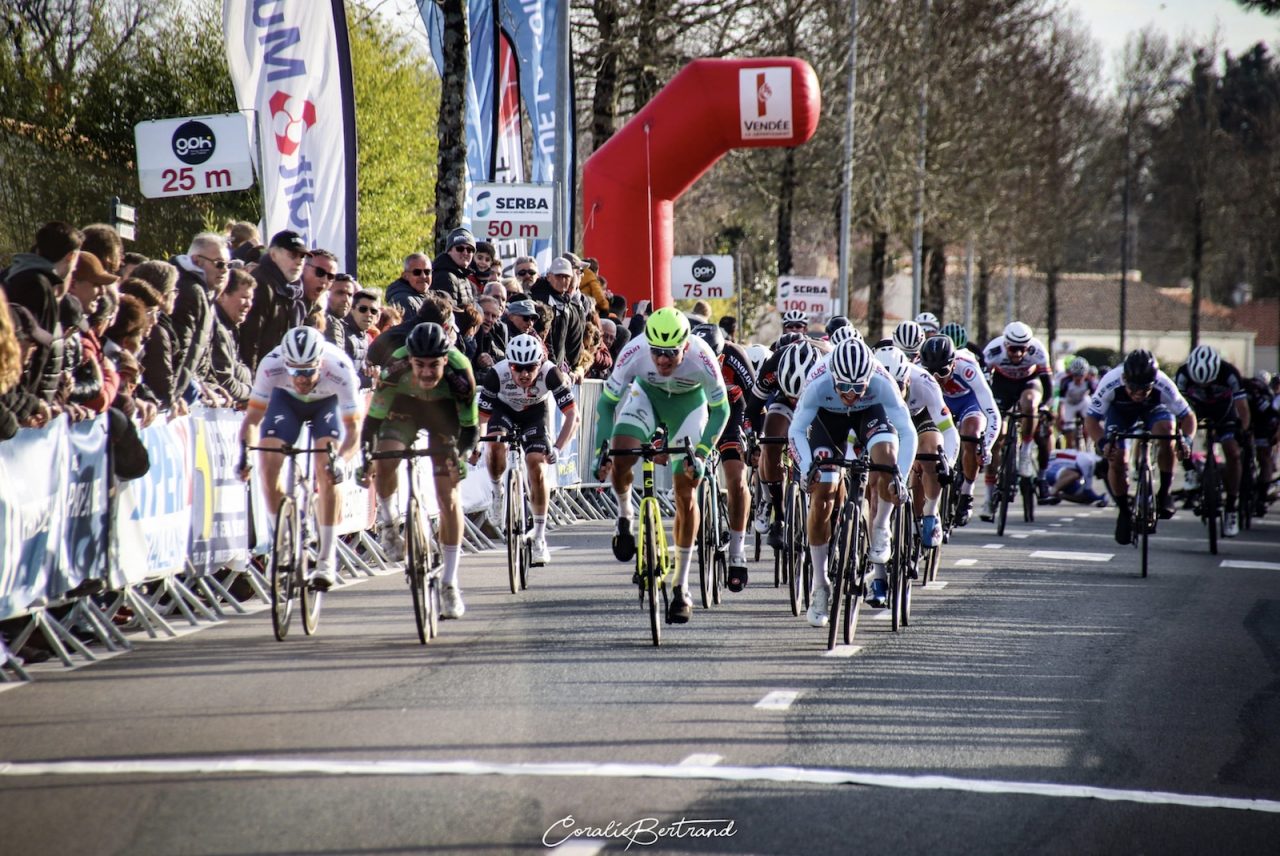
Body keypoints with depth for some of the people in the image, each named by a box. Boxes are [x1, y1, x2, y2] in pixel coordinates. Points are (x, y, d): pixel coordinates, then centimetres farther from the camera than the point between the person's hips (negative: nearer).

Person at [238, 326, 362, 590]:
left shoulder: (339, 370, -39)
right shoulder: (271, 365, -36)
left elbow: (353, 427, -33)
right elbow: (253, 417, -28)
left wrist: (341, 459, -51)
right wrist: (245, 451, -46)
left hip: (328, 402, -2)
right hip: (287, 399, 2)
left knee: (327, 472, -21)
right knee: (268, 463, -17)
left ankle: (327, 558, -12)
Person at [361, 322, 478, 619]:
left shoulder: (459, 373, -34)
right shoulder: (395, 369, -34)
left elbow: (470, 424, -25)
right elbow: (374, 416, -26)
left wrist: (462, 452, -41)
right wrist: (365, 450, -39)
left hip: (444, 412, 0)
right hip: (404, 407, 0)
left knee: (449, 496, -8)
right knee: (384, 463, -29)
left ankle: (450, 583, 1)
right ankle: (388, 520, 2)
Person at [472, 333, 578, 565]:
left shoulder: (550, 372, -35)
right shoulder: (498, 374, -34)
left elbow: (573, 415, -34)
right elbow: (481, 416, -25)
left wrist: (558, 448, -46)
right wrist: (475, 445, -41)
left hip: (535, 413, 0)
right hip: (504, 410, 0)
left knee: (537, 468, -14)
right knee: (496, 445, -32)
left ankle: (539, 537, -2)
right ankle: (498, 492, -3)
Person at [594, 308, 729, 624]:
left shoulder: (701, 358, -36)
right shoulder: (635, 352, -34)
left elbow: (720, 410, -20)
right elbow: (607, 402, -19)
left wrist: (700, 455, -29)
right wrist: (601, 450, -28)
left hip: (689, 403, -1)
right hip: (646, 393, 1)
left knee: (685, 494, -6)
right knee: (620, 458, -27)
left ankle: (681, 588, 1)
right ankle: (625, 517, 7)